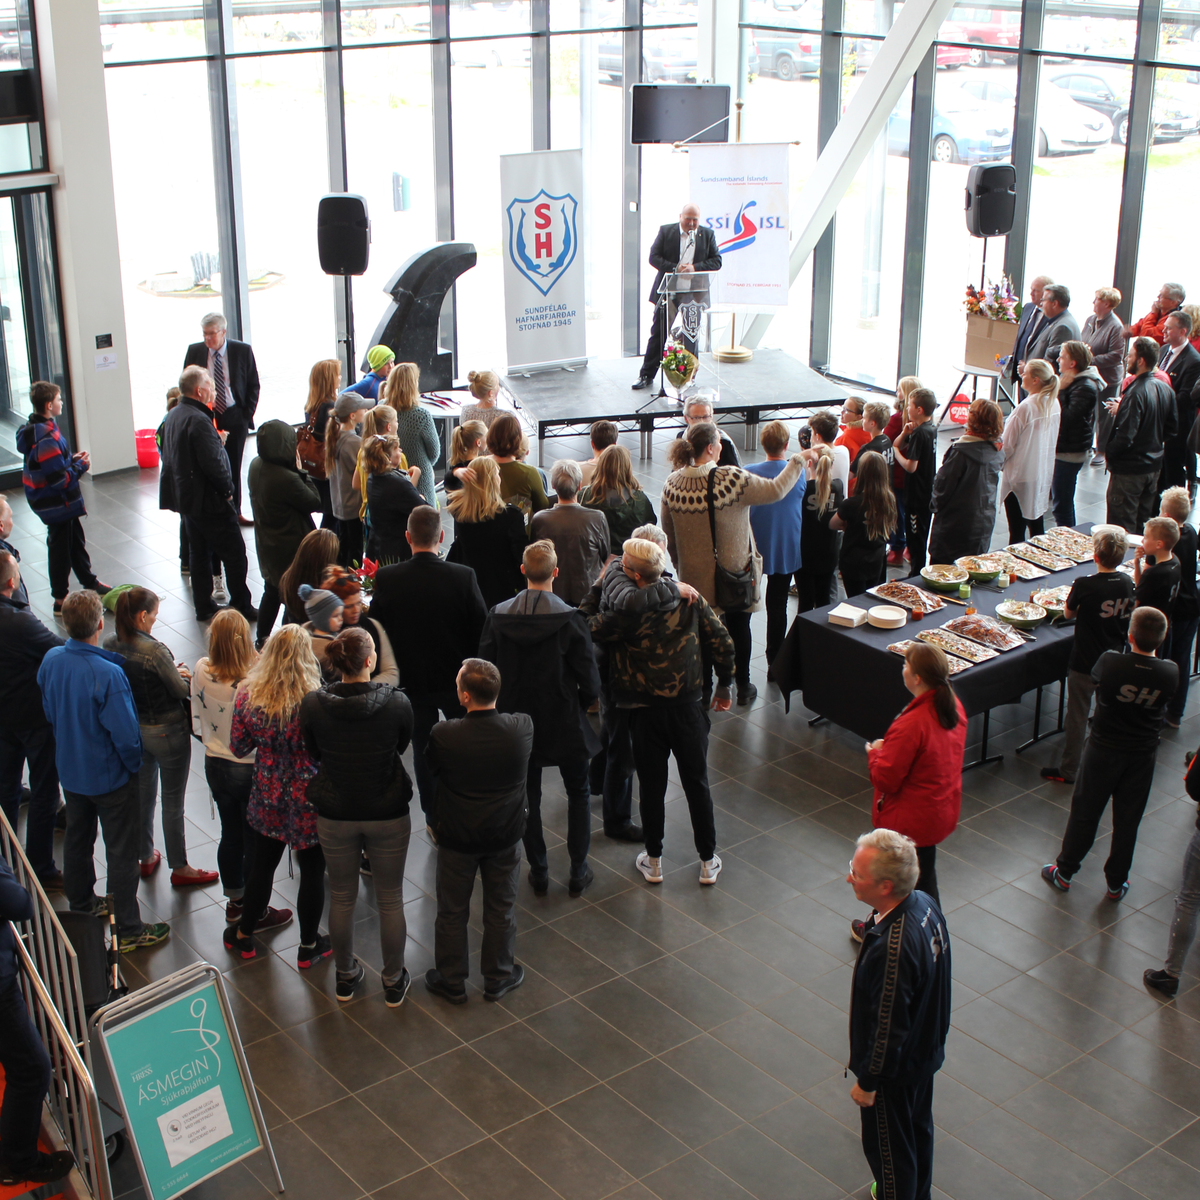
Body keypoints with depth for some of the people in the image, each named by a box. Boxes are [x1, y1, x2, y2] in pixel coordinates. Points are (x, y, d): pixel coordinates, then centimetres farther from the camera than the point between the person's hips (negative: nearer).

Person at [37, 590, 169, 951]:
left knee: (77, 839, 25)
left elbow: (50, 713, 2)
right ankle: (129, 930, 18)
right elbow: (125, 735, -26)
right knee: (121, 853, 8)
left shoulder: (51, 661, -12)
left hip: (69, 770, 6)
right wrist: (133, 764, -8)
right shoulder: (108, 674, -32)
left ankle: (81, 905, 44)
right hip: (109, 776, -6)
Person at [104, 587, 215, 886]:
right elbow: (181, 690, -18)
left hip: (132, 731, 7)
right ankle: (179, 869, 22)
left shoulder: (110, 645, -7)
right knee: (172, 803, 9)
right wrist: (182, 674, 2)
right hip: (167, 732, -7)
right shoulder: (155, 650, -28)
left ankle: (146, 857, 39)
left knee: (143, 795, 23)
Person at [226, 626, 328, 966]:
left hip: (267, 797, 3)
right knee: (312, 872, 15)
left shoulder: (248, 695, -12)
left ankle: (242, 936, 40)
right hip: (309, 799, -3)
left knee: (262, 865, 22)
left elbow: (239, 747, -1)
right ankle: (309, 946, 30)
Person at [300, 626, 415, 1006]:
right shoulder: (397, 702, -20)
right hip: (388, 814, -1)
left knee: (341, 898, 20)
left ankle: (345, 977, 38)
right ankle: (394, 982, 31)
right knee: (390, 900, 17)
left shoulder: (312, 704, -16)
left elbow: (313, 753, -1)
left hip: (334, 814, 1)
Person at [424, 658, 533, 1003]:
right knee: (501, 909, 20)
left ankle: (451, 982, 34)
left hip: (456, 836, -2)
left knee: (452, 911, 18)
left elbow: (430, 768, -7)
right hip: (505, 834, 2)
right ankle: (498, 979, 37)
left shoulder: (443, 735, -26)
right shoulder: (522, 728, -19)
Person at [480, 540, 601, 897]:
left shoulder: (498, 616, -10)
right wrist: (583, 703, 7)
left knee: (528, 797, 17)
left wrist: (506, 704, 11)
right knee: (578, 794, 17)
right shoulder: (569, 619, -19)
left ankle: (538, 873, 23)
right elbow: (589, 679, -14)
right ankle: (578, 872, 20)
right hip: (565, 723, -2)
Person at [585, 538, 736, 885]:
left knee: (652, 786, 13)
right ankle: (708, 862, 24)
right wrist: (724, 686, 11)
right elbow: (722, 644, -4)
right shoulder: (690, 599, -7)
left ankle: (653, 861, 27)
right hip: (688, 708, 2)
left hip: (645, 711, -2)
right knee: (697, 783, 14)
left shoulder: (623, 612, -19)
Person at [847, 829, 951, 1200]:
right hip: (926, 1049, 9)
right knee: (918, 1126, 31)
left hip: (895, 1070, -9)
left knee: (888, 1145, 16)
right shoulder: (925, 904, -14)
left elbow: (888, 1028, -30)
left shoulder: (892, 948, -40)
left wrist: (867, 1082, -15)